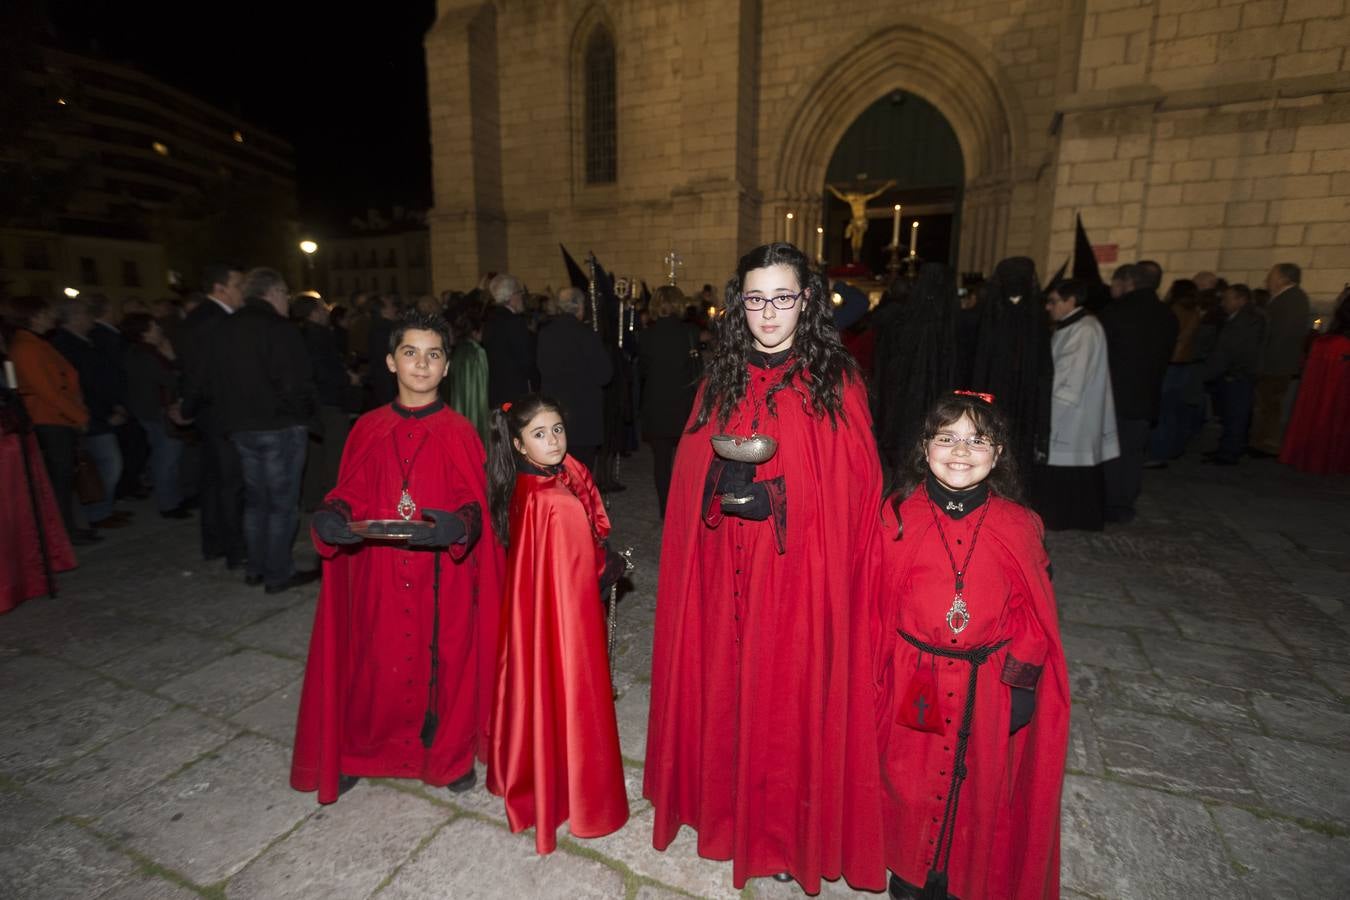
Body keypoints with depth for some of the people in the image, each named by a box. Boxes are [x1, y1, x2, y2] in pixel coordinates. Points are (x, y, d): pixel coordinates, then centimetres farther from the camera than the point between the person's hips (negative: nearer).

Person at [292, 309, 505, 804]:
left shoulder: (458, 431, -3)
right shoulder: (368, 428, 3)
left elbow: (473, 500, -7)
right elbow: (352, 494, 6)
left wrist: (458, 523, -28)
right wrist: (334, 516, -16)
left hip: (442, 575, -2)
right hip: (378, 573, 2)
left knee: (444, 659, 7)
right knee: (375, 662, 10)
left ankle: (451, 754, 30)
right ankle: (359, 753, 36)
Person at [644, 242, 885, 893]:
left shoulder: (836, 382, -4)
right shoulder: (722, 382, 6)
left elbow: (854, 487, -6)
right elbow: (693, 479, 7)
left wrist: (773, 498, -15)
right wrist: (726, 487, -11)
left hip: (802, 572, -3)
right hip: (727, 572, 3)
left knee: (794, 693, 8)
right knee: (731, 686, 14)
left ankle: (793, 828, 33)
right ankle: (733, 808, 40)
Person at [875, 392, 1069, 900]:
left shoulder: (1018, 526, -7)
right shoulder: (898, 517, -9)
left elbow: (1033, 612, 0)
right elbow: (877, 605, -3)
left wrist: (1021, 681, -4)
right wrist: (873, 676, -1)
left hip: (988, 686, 1)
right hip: (913, 684, 0)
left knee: (982, 789, 17)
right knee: (911, 782, 15)